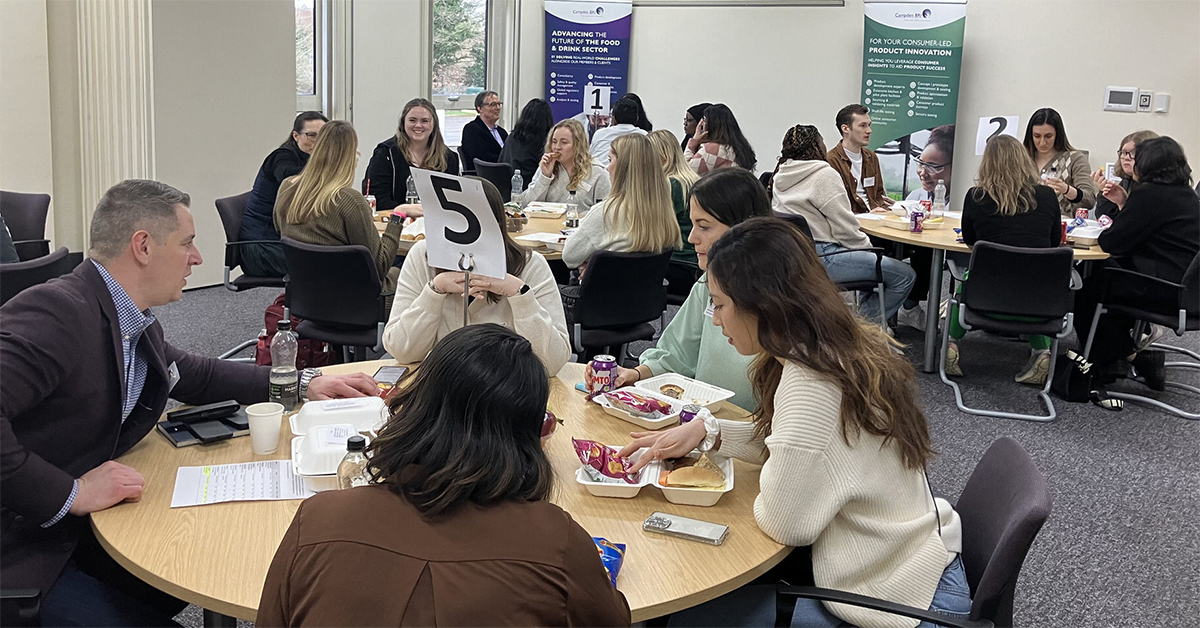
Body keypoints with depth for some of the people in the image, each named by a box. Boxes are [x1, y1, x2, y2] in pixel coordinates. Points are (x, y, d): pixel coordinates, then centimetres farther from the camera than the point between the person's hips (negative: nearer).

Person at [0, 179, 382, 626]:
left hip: (76, 533, 9)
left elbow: (196, 376, 24)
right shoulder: (57, 310, -24)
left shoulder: (137, 325, 4)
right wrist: (71, 492, -29)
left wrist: (303, 382, 20)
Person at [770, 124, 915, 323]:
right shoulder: (824, 175, -13)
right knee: (905, 276, -7)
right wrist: (867, 246, 4)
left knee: (875, 262, 29)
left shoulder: (780, 177, 13)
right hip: (821, 258, -10)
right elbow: (845, 228, -15)